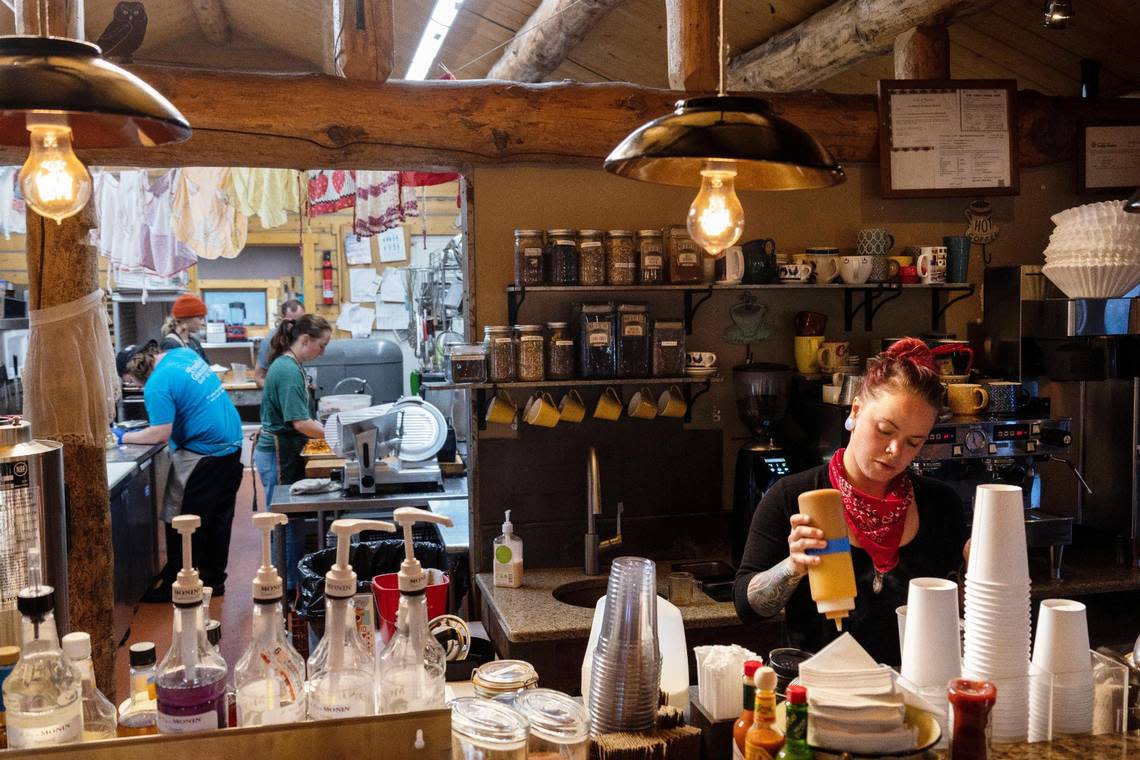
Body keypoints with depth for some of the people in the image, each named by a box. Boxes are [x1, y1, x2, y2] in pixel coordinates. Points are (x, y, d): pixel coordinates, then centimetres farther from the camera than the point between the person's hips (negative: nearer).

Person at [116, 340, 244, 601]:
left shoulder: (157, 385, -18)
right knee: (218, 519, 16)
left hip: (203, 456, -9)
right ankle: (214, 579, 26)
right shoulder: (184, 353, 8)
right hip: (232, 445, 9)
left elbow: (161, 434, -19)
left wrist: (124, 437, -5)